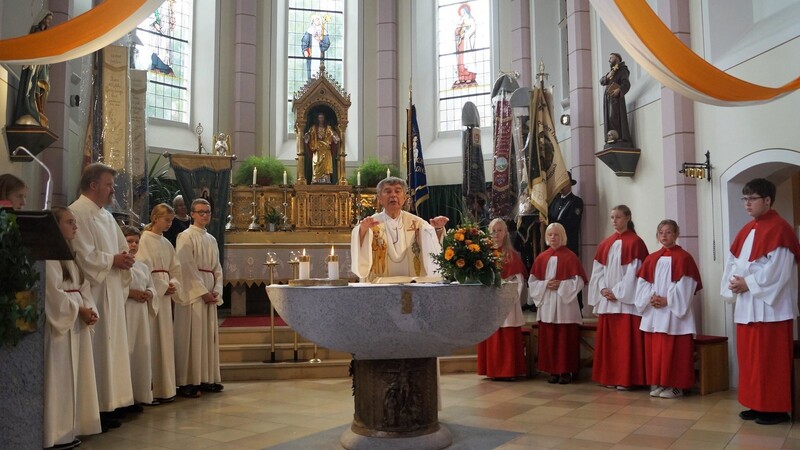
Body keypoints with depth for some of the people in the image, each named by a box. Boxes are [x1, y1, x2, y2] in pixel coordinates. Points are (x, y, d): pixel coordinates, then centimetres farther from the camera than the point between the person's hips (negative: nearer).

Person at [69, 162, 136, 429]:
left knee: (113, 344, 12)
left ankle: (112, 401, 20)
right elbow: (84, 255, -20)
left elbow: (122, 247, 18)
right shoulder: (78, 212, -12)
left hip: (113, 290, 10)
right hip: (94, 291, -9)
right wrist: (113, 260, -11)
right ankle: (99, 407, 2)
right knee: (99, 346, -6)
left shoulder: (106, 215, 17)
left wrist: (124, 259, -2)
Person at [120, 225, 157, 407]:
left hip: (142, 313, 7)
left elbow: (151, 287, 22)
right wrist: (130, 293, -19)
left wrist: (149, 293, 1)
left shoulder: (143, 267, 18)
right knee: (126, 351, -7)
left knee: (143, 349, 8)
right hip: (124, 313, -7)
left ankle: (142, 392, 17)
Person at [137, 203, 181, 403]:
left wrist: (173, 284, -1)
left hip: (165, 295, 7)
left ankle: (165, 387, 16)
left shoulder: (166, 243, 15)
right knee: (153, 340, -7)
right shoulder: (145, 240, -7)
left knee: (165, 339, 9)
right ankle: (152, 390, -2)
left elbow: (176, 268, 17)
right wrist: (163, 287, -11)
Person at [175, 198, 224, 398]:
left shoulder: (211, 240, 16)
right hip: (192, 292, -7)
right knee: (192, 335, -6)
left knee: (209, 334, 8)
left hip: (209, 293, 7)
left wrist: (216, 291, -1)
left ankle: (207, 379, 15)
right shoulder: (186, 237, -4)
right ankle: (187, 382, -1)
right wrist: (203, 292, -15)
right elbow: (187, 268, -12)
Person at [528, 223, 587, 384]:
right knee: (549, 340, 4)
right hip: (546, 305, 4)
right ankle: (553, 371, 13)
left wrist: (560, 285, -16)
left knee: (565, 340, -2)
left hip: (565, 305, -4)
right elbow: (532, 281, 8)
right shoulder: (541, 258, 10)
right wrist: (545, 285, -9)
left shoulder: (570, 257, -2)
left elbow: (578, 281, -6)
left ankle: (566, 371, 6)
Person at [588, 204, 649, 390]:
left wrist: (617, 293, -14)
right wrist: (603, 289, -6)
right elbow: (597, 270, 10)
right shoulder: (605, 244, 13)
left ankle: (626, 378, 3)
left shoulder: (635, 242, -5)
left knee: (626, 340, -4)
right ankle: (610, 376, 15)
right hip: (606, 300, 6)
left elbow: (634, 272, -11)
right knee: (608, 340, 8)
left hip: (626, 300, -6)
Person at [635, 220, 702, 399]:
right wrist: (650, 298, -8)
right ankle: (657, 384, 17)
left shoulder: (683, 257, -4)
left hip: (674, 312, -5)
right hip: (653, 312, 6)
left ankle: (675, 386, 6)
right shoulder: (651, 259, 13)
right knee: (654, 349, 8)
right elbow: (642, 283, 9)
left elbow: (686, 285, -11)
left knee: (674, 350, -3)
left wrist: (667, 300, -16)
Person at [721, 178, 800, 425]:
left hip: (769, 306, -8)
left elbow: (778, 270, -18)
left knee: (770, 359, -3)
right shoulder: (746, 230, 15)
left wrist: (748, 283, -15)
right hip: (746, 305, 8)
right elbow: (732, 262, 13)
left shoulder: (779, 229, -10)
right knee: (749, 357, 11)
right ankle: (757, 404, 20)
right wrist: (734, 283, -4)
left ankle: (776, 409, 7)